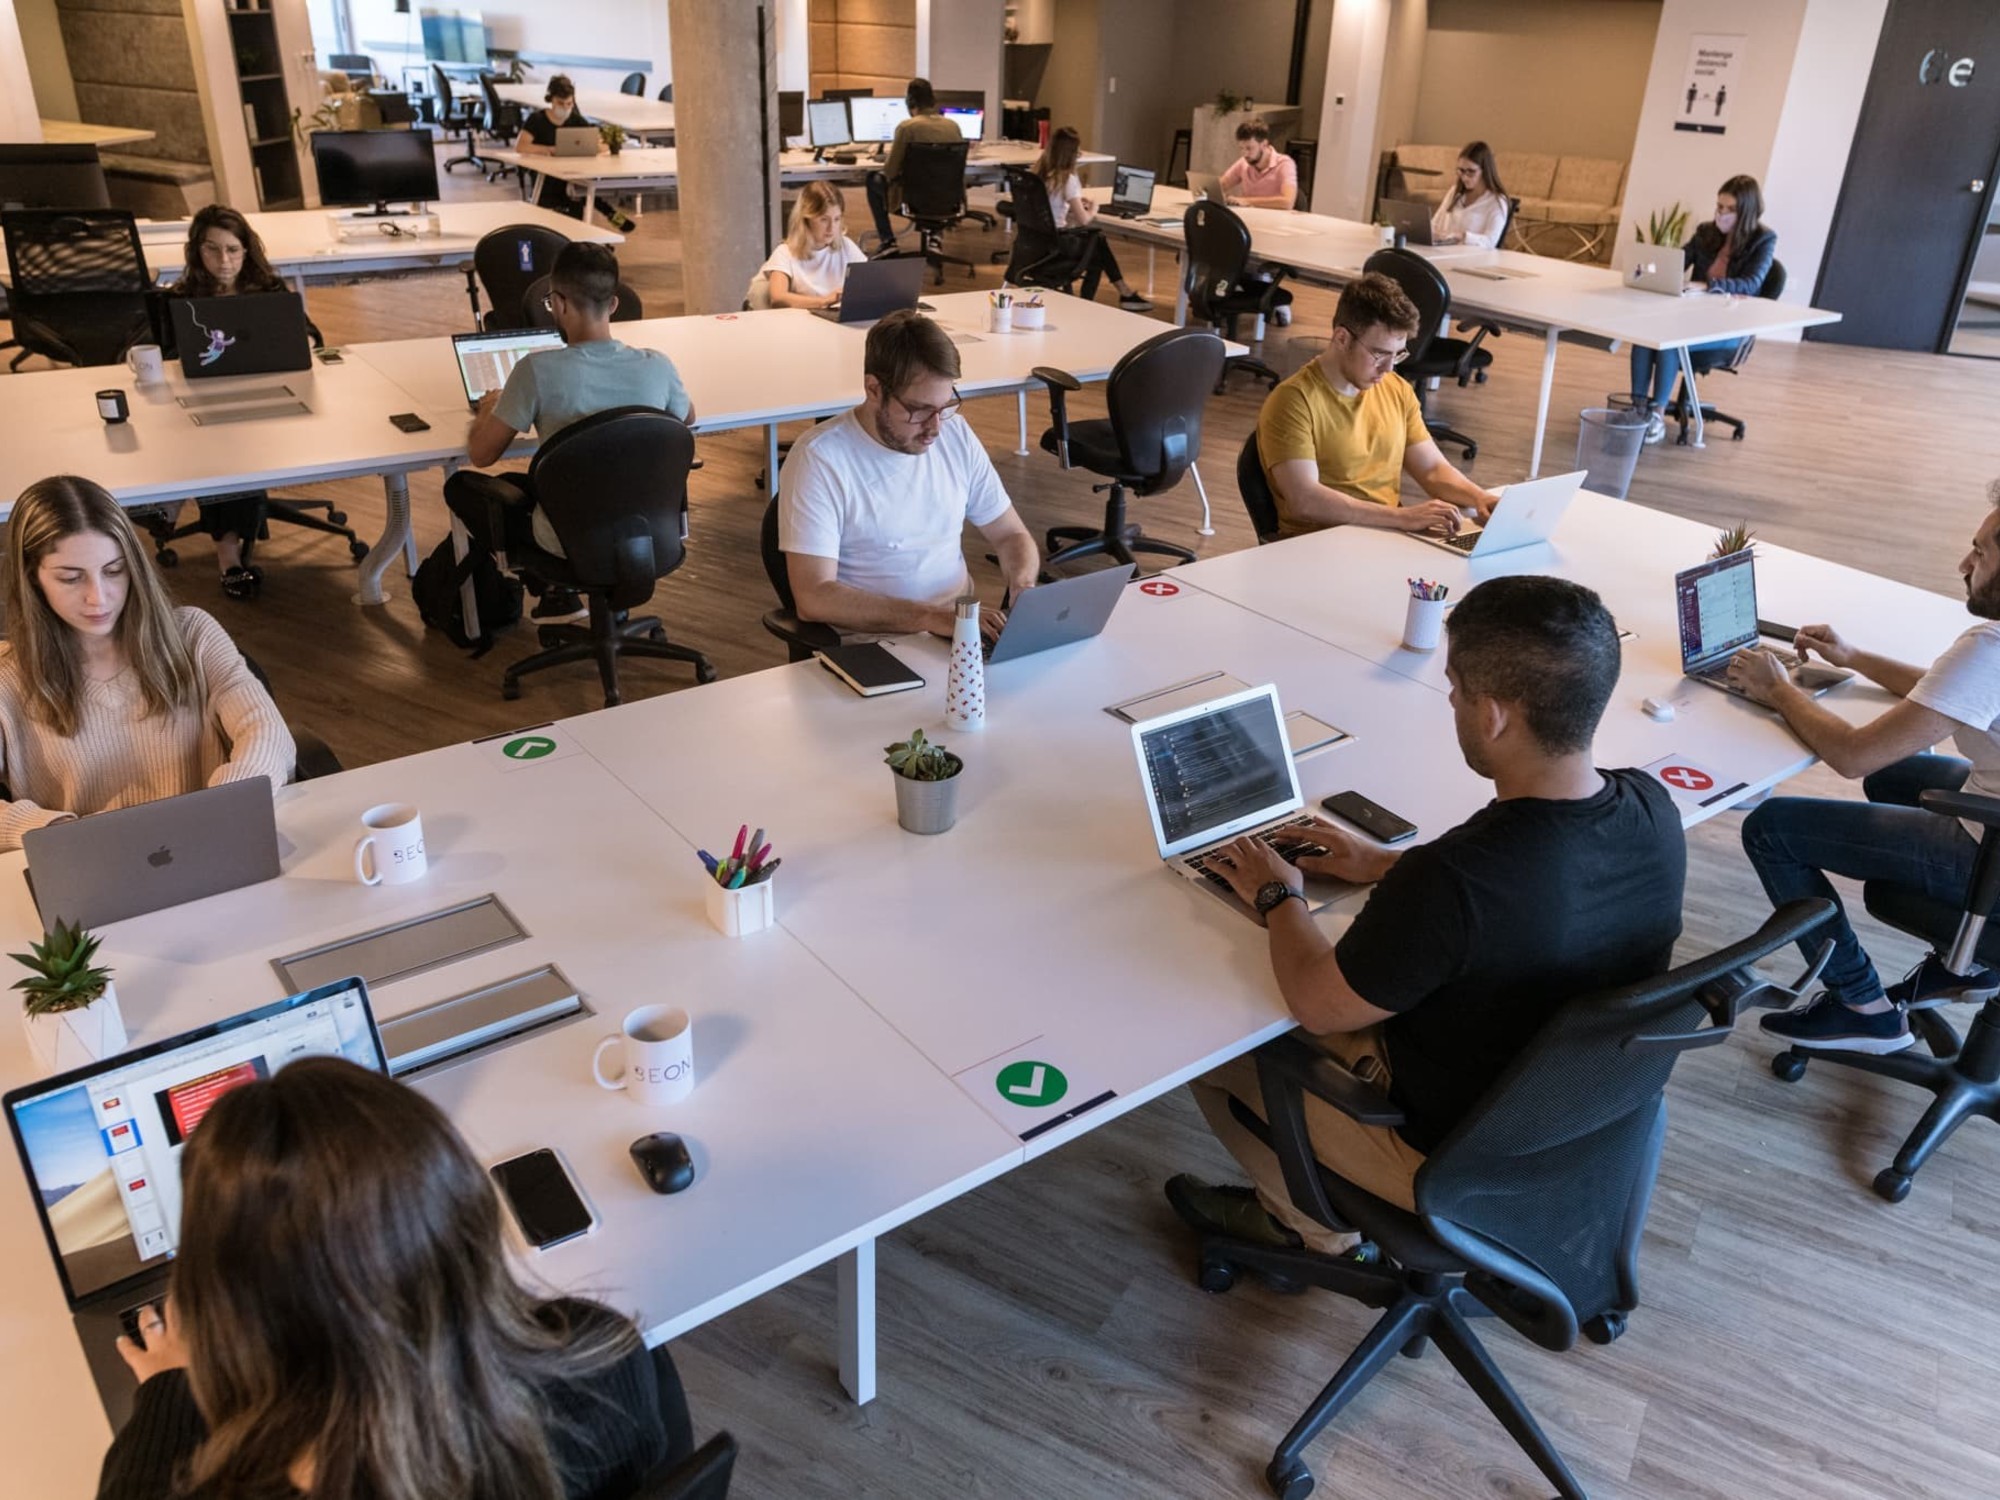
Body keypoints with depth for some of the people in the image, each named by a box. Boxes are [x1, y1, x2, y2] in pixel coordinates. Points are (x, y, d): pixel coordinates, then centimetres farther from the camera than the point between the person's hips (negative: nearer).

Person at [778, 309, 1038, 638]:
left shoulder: (957, 435, 5)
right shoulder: (820, 459, -13)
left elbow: (1010, 535, 15)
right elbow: (813, 596, -19)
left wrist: (1022, 584, -7)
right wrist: (932, 617, -26)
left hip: (962, 633, 5)